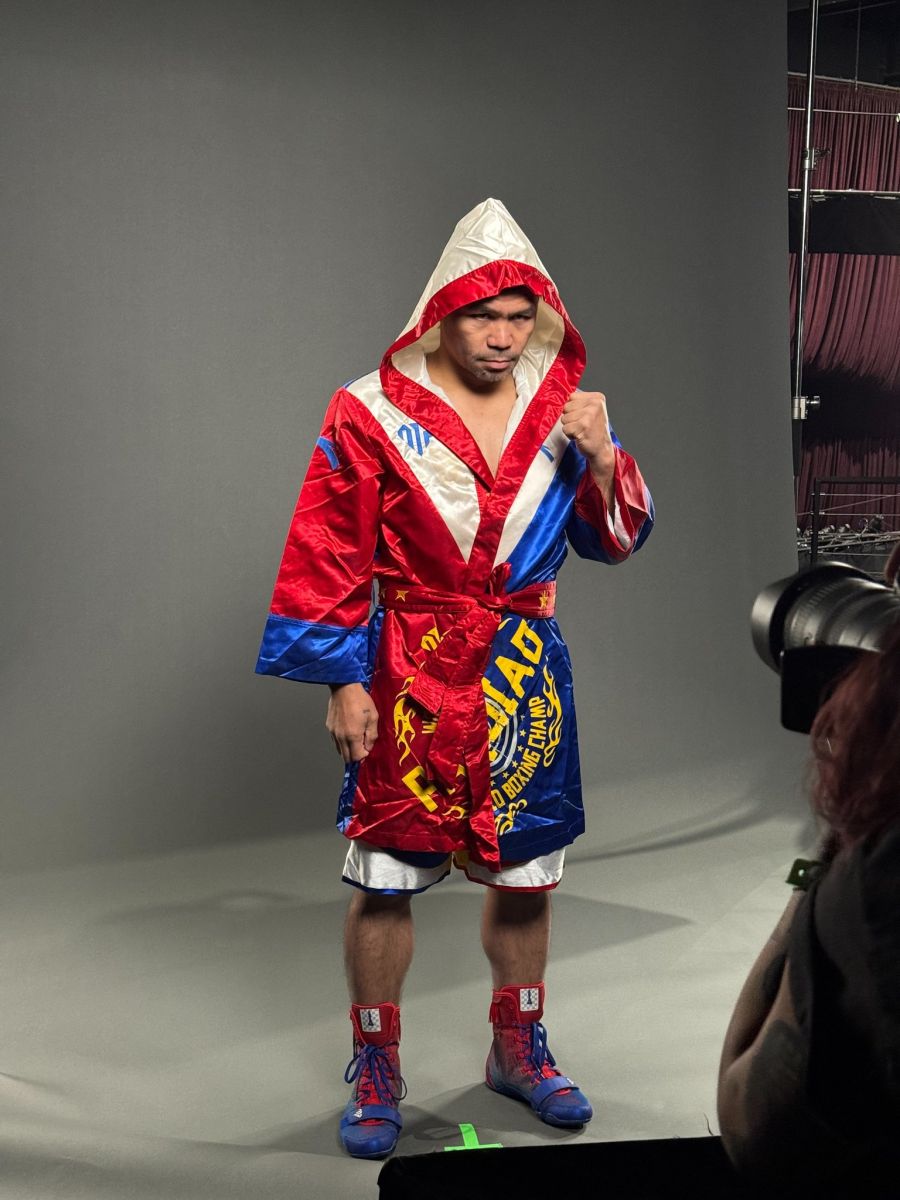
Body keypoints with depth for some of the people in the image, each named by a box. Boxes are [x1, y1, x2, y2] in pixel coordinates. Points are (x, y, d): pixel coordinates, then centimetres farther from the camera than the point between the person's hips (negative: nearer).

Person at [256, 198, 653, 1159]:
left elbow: (617, 539, 6)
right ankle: (375, 1071, 19)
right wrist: (342, 682, -9)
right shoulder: (372, 414, -9)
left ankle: (518, 1050, 32)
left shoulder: (562, 405, 3)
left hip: (525, 676, 4)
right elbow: (327, 559, -7)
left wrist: (600, 457, -13)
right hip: (409, 679, -3)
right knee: (384, 883, 2)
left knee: (525, 875, 13)